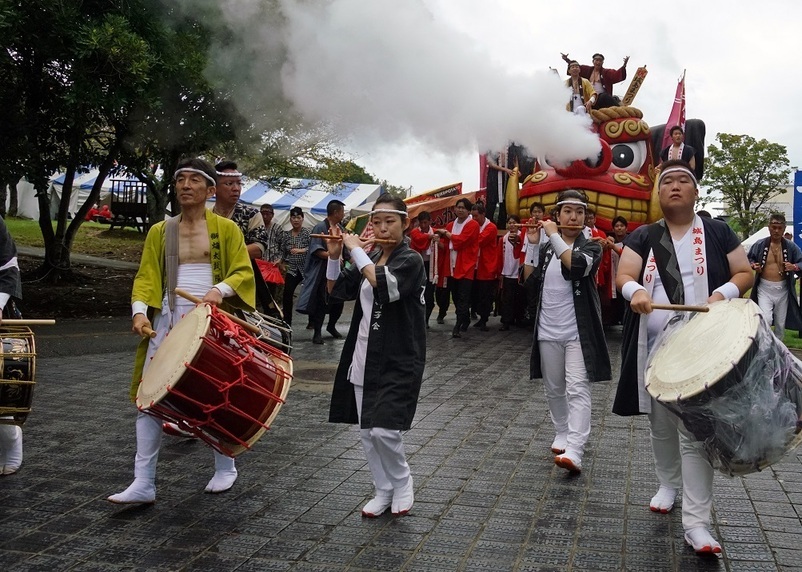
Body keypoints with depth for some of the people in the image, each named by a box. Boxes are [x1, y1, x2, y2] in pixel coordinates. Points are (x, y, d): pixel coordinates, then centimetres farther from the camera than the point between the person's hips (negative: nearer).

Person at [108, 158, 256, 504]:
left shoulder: (226, 228, 3)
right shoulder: (159, 231, 10)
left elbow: (243, 271, -2)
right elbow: (147, 276, 4)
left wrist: (219, 289, -21)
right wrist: (140, 311, -13)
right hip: (168, 319, 3)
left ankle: (225, 468, 26)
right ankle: (144, 482, 3)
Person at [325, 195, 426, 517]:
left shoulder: (411, 261, -10)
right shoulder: (369, 259, 10)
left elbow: (384, 286, -29)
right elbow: (336, 290, 13)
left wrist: (355, 249, -20)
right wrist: (335, 256, -1)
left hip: (397, 361, -7)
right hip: (363, 359, 7)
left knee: (384, 430, -14)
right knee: (367, 433, 10)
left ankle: (402, 483, 13)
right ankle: (383, 490, 26)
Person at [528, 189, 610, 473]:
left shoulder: (591, 246, -2)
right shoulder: (546, 249, 10)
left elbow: (577, 265, -25)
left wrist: (553, 235, -18)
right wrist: (533, 244, -3)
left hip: (578, 332, -4)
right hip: (548, 331, 5)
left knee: (578, 390, -11)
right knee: (553, 389, 13)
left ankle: (574, 452, -19)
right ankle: (561, 434, 31)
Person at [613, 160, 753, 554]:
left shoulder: (716, 232, 4)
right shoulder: (643, 236, 8)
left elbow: (745, 273, 6)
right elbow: (623, 275, -1)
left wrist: (724, 293, -15)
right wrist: (635, 290, -25)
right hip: (654, 348, 3)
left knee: (695, 433, -8)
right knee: (661, 425, 15)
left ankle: (695, 522, -5)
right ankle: (668, 485, 38)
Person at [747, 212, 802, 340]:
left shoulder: (791, 247, -1)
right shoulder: (759, 245, -3)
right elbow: (748, 259, 10)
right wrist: (753, 265, -12)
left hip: (783, 289, 2)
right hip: (764, 288, -2)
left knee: (781, 324, 12)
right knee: (765, 320, -20)